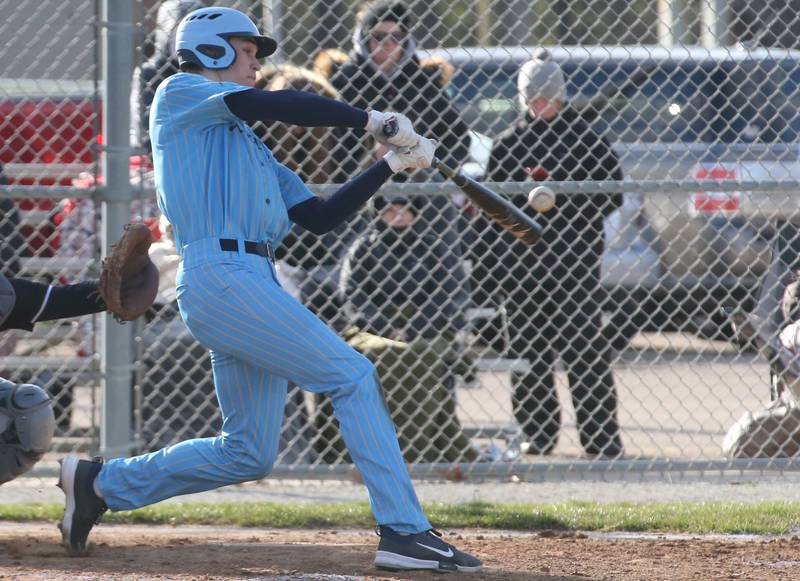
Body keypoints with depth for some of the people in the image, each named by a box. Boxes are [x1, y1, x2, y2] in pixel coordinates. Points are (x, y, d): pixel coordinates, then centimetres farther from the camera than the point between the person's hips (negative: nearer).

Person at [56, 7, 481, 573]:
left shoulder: (250, 144, 29)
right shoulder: (179, 94, 5)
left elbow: (319, 216, 22)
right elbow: (272, 104, -11)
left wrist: (391, 163, 16)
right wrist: (372, 120, -7)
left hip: (255, 287, 9)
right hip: (221, 276, -9)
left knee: (248, 454, 9)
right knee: (354, 375, -13)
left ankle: (101, 483, 21)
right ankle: (404, 531, -15)